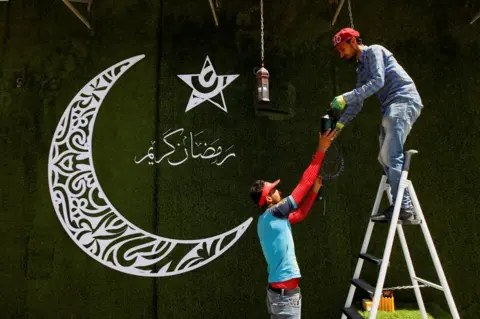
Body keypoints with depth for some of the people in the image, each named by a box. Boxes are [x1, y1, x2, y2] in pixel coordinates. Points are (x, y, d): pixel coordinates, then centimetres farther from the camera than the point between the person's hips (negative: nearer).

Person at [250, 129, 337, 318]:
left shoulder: (272, 218, 9)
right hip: (285, 292, -10)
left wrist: (315, 191, 18)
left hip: (280, 290, 10)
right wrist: (321, 150, -11)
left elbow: (299, 215, 23)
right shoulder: (272, 214, -17)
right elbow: (303, 183, -17)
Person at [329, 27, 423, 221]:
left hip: (403, 100, -10)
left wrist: (346, 98, -21)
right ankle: (405, 205, 8)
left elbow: (378, 81, -17)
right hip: (391, 107, 10)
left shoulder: (374, 51, -1)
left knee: (392, 156, -19)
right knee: (385, 158, 6)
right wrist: (339, 124, 15)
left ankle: (402, 206, -20)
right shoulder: (361, 69, 25)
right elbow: (357, 103, 23)